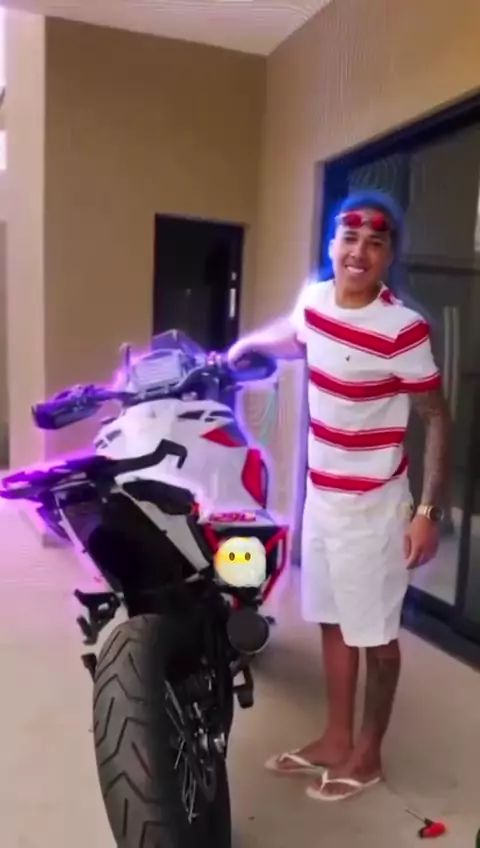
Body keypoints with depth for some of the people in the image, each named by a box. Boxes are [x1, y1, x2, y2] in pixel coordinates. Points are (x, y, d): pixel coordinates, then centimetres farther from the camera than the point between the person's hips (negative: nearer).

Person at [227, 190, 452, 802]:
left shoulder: (403, 330, -20)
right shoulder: (312, 299, 0)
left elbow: (437, 419, -14)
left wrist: (429, 510, -16)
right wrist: (242, 346, 25)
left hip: (373, 505, -6)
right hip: (320, 494, 7)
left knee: (375, 634, 11)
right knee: (332, 622, 19)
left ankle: (367, 756, 32)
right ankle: (335, 740, 38)